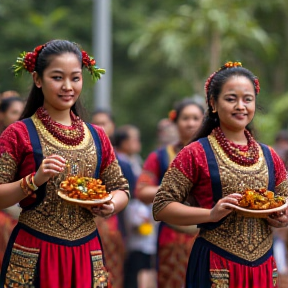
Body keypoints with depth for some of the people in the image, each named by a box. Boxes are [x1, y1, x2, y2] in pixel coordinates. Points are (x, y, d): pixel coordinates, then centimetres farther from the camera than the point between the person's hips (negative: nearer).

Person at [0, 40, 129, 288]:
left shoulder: (97, 137, 10)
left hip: (87, 256, 4)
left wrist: (110, 206, -4)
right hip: (33, 255, -4)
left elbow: (120, 189, 16)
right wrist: (33, 181, -20)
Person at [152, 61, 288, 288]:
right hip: (216, 267, -4)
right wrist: (211, 214, -20)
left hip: (263, 266, 4)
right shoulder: (196, 154, -5)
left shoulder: (269, 156, 8)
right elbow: (161, 207, -8)